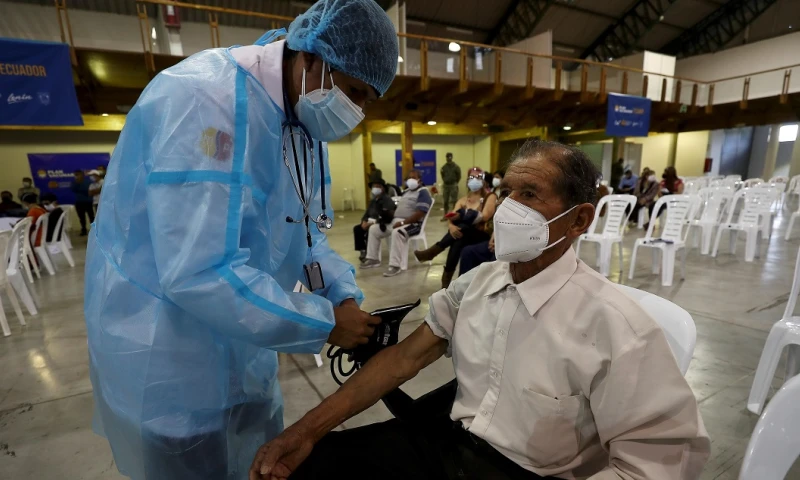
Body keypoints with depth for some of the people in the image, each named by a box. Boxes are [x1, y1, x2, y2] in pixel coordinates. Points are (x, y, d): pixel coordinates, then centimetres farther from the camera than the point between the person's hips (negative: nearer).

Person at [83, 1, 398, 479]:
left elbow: (304, 233, 6)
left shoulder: (305, 124, 0)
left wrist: (347, 296, -8)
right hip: (165, 357, -7)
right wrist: (325, 322, -25)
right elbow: (199, 273, -33)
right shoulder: (204, 98, -27)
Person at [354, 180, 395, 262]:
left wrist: (374, 222, -28)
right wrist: (364, 221, -8)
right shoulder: (373, 200, 19)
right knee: (357, 229, -10)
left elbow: (388, 215, -22)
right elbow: (367, 213, 16)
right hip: (371, 222, 8)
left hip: (384, 224, -8)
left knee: (370, 230, -33)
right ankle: (363, 250, -7)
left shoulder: (387, 199, -9)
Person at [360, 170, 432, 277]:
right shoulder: (406, 191, 22)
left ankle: (394, 265, -34)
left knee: (397, 232, -40)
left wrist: (402, 222, -24)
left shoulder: (423, 192, -8)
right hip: (396, 221, 9)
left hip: (412, 224, -9)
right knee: (373, 229, 5)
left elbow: (420, 214, -20)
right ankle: (373, 259, 12)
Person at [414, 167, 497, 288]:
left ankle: (431, 252, -32)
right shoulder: (462, 201, 13)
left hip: (483, 236, -3)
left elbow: (484, 217, -16)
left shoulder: (490, 197, 2)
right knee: (458, 241, -34)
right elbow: (451, 220, -3)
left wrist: (461, 217, -29)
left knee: (463, 224, -34)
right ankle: (446, 282, -35)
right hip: (465, 236, 3)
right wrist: (451, 227, -29)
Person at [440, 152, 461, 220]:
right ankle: (445, 215, 18)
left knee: (454, 201, -3)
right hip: (446, 185, 4)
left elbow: (459, 176, -1)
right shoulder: (444, 167, 6)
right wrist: (444, 181, 6)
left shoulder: (456, 166, -5)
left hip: (453, 185, -4)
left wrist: (455, 183, 0)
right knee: (445, 201, 9)